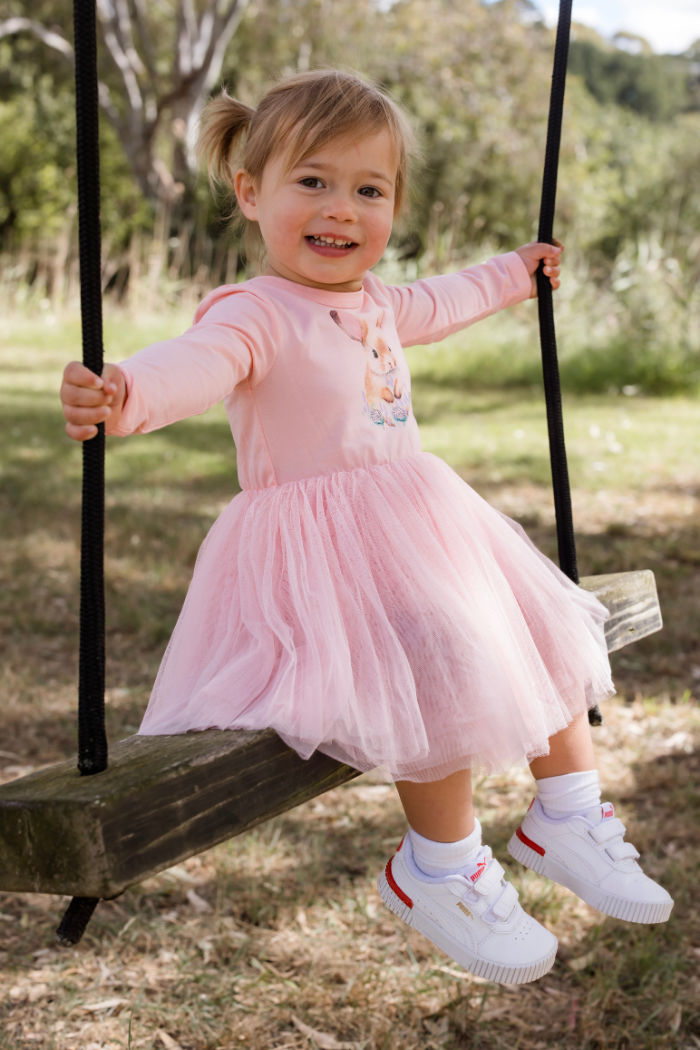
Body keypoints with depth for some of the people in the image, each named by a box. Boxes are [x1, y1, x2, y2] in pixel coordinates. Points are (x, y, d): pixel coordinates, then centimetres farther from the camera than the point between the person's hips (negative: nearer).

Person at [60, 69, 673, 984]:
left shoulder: (372, 299, 12)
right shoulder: (256, 314, -16)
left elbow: (432, 306, 36)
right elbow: (200, 362, -39)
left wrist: (513, 274, 52)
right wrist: (123, 393, -62)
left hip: (421, 523, 10)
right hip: (319, 555, -10)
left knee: (543, 635, 12)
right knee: (447, 670, -26)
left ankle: (566, 818, 30)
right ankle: (442, 870, -4)